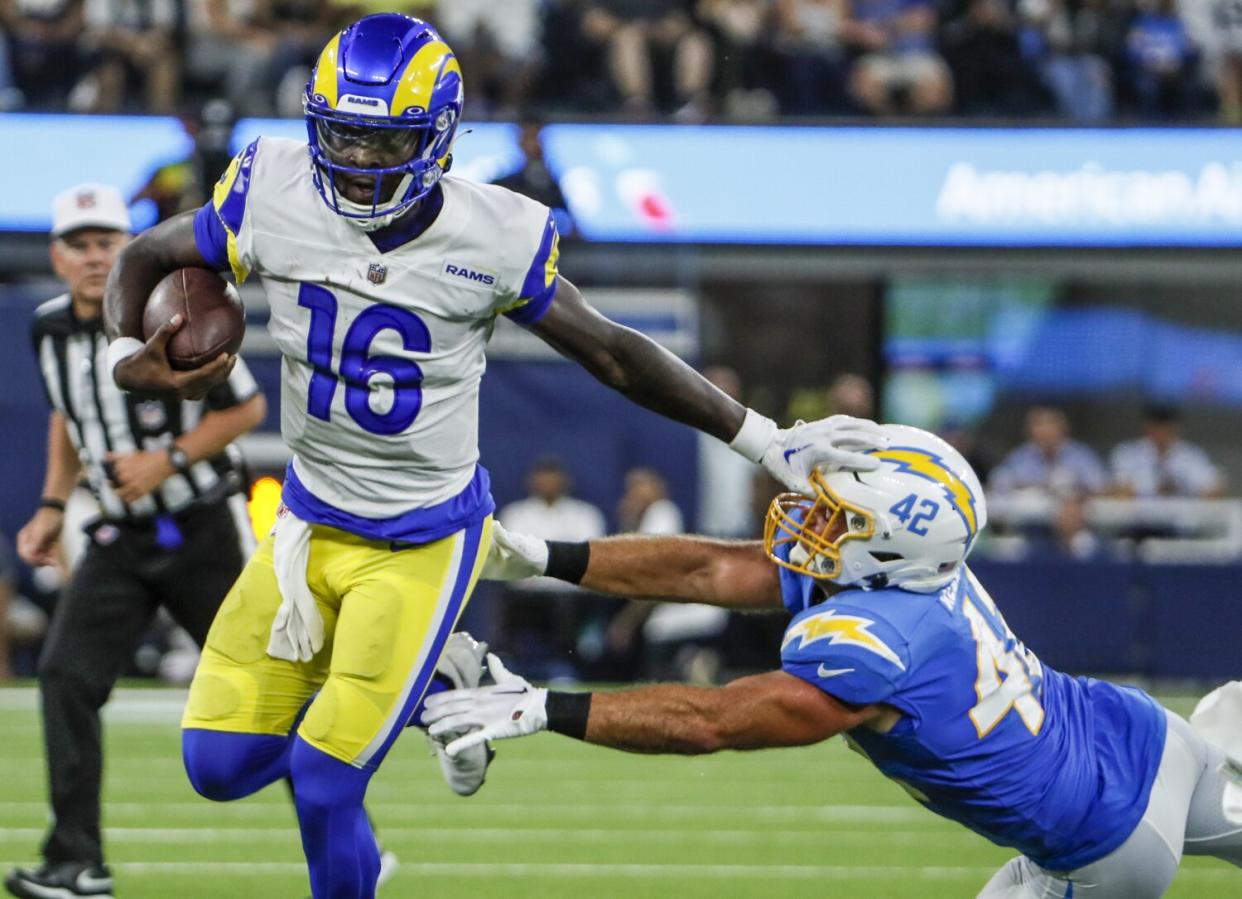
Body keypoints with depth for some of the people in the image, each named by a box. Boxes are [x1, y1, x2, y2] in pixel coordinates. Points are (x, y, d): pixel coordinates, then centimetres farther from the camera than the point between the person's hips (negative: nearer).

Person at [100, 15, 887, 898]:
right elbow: (147, 259, 4)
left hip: (423, 544, -4)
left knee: (322, 786, -11)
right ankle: (430, 682, 23)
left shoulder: (491, 238, -17)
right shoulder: (274, 198, -13)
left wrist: (765, 440, -3)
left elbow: (613, 353, -4)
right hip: (310, 522, 4)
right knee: (220, 765, 1)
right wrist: (129, 355, -18)